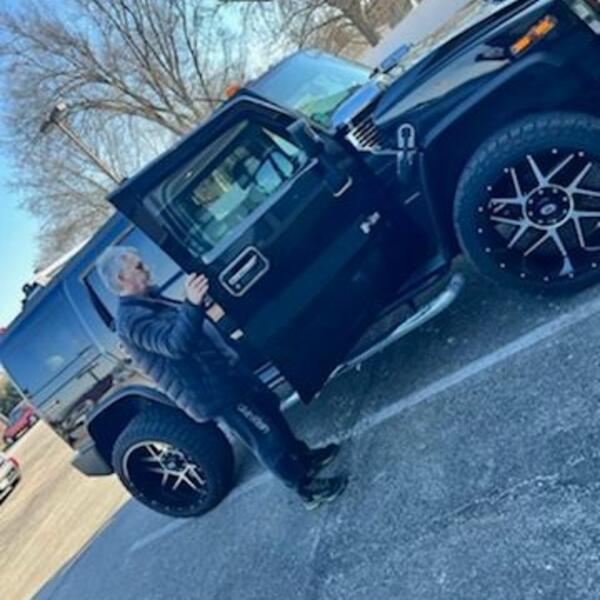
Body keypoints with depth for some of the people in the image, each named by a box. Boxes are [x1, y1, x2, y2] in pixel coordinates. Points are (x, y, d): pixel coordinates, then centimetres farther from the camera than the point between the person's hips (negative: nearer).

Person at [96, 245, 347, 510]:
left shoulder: (148, 301, 9)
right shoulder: (132, 319, -24)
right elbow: (175, 343, -40)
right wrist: (192, 305, -53)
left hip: (224, 371, 10)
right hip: (212, 391, -10)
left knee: (268, 407, 21)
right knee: (266, 436, -1)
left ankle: (303, 457, 40)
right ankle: (307, 488, 13)